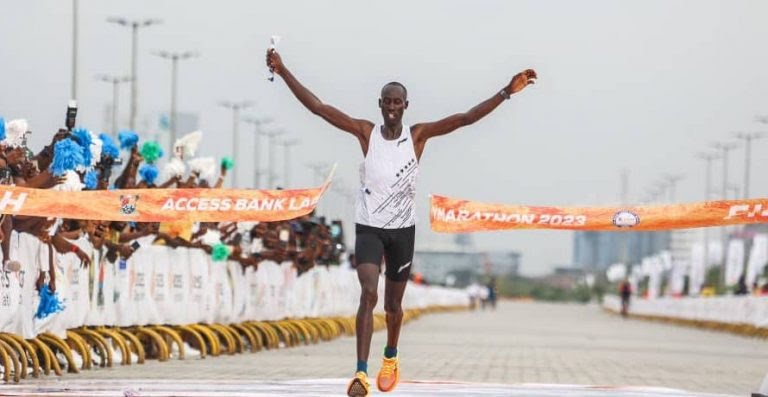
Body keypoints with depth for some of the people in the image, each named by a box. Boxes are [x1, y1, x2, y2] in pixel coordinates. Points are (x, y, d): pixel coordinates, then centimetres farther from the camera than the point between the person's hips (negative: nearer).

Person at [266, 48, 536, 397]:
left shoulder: (418, 135, -4)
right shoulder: (366, 132, -5)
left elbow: (465, 118, -9)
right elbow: (317, 107, -10)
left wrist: (507, 91, -17)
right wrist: (283, 71, -18)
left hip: (402, 228, 2)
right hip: (368, 227, -2)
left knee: (393, 303, 14)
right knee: (368, 293, -21)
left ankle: (391, 358, 43)